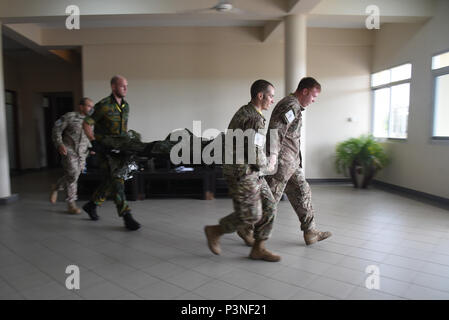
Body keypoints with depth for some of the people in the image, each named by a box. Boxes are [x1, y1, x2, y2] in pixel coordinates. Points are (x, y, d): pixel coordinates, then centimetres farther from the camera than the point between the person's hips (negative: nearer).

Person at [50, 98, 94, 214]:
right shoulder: (70, 116, -6)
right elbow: (57, 129, -3)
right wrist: (59, 144, -14)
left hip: (82, 153, 5)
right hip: (69, 150, -5)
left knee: (73, 175, 5)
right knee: (72, 174, -11)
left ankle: (56, 188, 33)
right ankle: (71, 204, 6)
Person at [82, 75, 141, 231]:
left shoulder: (125, 106, 9)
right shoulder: (104, 106, -13)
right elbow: (86, 124, -10)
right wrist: (94, 143, -17)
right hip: (104, 149, -7)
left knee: (109, 181, 14)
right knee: (116, 180, -11)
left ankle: (91, 205, 36)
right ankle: (127, 217, -10)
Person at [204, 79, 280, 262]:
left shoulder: (245, 111, 14)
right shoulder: (255, 119, -19)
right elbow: (255, 153, -23)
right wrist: (267, 166, -3)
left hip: (252, 172, 10)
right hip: (242, 173, -10)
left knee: (269, 207, 8)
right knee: (250, 215, -2)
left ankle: (258, 249, 16)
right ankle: (214, 231, 18)